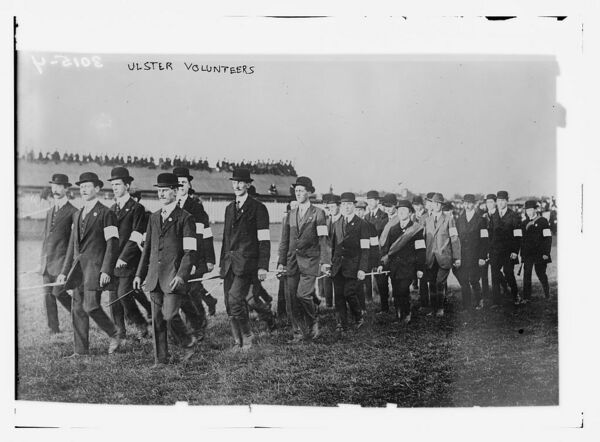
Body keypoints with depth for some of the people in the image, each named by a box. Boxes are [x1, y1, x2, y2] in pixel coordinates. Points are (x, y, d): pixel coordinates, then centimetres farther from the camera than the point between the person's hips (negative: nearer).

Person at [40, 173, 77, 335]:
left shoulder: (72, 212, -5)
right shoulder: (50, 212, 17)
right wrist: (42, 260, 17)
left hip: (62, 258, -7)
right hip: (47, 260, 7)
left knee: (58, 292, -12)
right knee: (47, 295, 4)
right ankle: (53, 329, 10)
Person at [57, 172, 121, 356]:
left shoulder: (106, 213, -5)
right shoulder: (77, 214, 17)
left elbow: (112, 243, -9)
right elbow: (72, 244, 20)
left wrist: (106, 270, -17)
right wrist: (64, 271, 16)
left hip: (95, 265, -7)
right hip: (78, 266, 7)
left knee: (90, 306, -13)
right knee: (77, 309, 5)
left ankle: (114, 336, 8)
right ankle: (80, 350, 12)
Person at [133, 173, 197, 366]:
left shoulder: (185, 218, -4)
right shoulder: (154, 217, 15)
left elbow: (190, 251, -9)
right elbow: (147, 247, 19)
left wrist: (181, 275, -19)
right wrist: (139, 274, 14)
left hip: (174, 275, -6)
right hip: (155, 275, 6)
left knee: (170, 316, -11)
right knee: (157, 319, 6)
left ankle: (188, 342, 15)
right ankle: (161, 358, 16)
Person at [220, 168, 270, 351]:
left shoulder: (258, 208, -2)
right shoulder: (229, 208, 18)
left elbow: (264, 240, -6)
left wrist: (263, 267, -13)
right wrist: (222, 263, 17)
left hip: (246, 262, -6)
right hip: (229, 263, 7)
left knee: (235, 299, -18)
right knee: (229, 305, 5)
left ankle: (247, 336, 1)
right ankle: (239, 341, 17)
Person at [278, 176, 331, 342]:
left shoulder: (318, 213, 0)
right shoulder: (291, 214, 15)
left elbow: (323, 239, -6)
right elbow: (285, 240, 17)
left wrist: (325, 262, -14)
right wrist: (281, 262, 11)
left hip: (309, 260, -5)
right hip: (292, 261, 5)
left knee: (303, 294, -18)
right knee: (291, 299, 1)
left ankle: (313, 322, 9)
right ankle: (298, 332, 13)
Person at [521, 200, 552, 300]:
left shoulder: (543, 221, -1)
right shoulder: (525, 223, 13)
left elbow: (548, 238, -5)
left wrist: (546, 253, -11)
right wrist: (522, 253, 9)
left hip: (540, 253, -4)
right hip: (527, 254, 4)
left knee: (541, 274, 3)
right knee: (526, 275, -3)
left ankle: (547, 295, 21)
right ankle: (526, 297, 0)